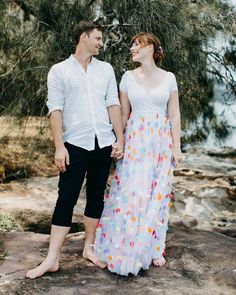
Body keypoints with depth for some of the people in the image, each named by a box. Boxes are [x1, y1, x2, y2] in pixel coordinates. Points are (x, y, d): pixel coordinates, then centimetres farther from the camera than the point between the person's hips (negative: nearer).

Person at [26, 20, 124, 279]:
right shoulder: (59, 71, 2)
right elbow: (55, 109, -4)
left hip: (103, 142, 4)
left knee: (96, 195, 9)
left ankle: (89, 248, 21)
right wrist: (59, 146, -12)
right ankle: (52, 258, 0)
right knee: (66, 198, -5)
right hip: (75, 143, -3)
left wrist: (120, 138, 1)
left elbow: (113, 104, 8)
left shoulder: (105, 69, 12)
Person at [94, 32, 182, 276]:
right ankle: (128, 250, 11)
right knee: (131, 194, -3)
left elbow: (174, 115, 4)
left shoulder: (168, 78, 3)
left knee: (157, 196, 5)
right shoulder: (128, 77, 3)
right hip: (135, 141, 0)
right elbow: (123, 114, 7)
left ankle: (153, 249, 20)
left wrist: (176, 147, 0)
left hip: (161, 143, 1)